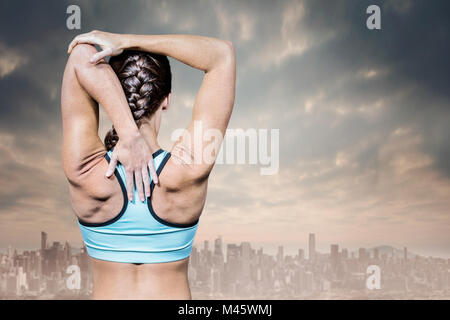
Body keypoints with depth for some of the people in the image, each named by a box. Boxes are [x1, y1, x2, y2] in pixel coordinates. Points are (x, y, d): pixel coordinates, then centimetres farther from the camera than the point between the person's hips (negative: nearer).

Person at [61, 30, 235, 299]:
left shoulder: (87, 173, -18)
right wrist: (128, 42, -19)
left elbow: (82, 57, -16)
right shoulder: (187, 170, -19)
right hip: (174, 293, 0)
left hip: (106, 292, 1)